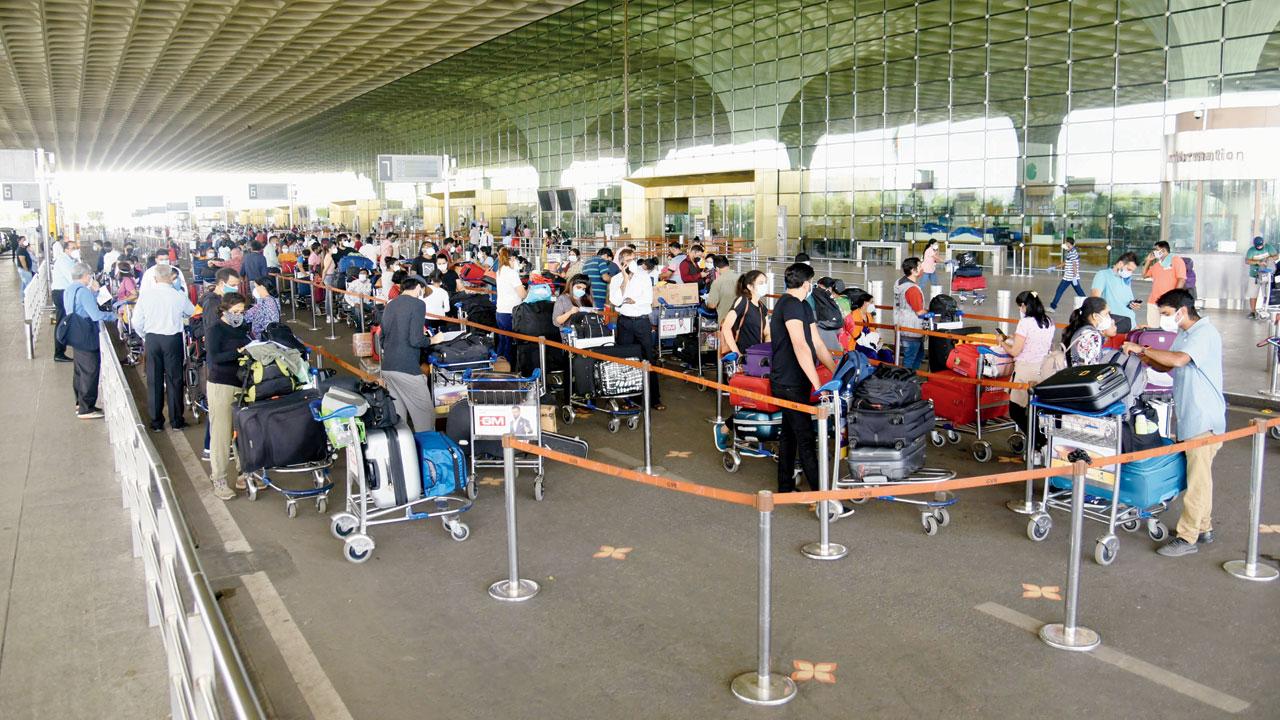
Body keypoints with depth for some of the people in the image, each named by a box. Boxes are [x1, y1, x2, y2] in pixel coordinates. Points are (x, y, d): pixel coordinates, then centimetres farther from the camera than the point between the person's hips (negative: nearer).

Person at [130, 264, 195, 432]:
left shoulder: (146, 295, -6)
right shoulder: (178, 295, -10)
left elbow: (136, 322, -1)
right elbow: (191, 312, 8)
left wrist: (144, 337, 16)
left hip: (152, 339, 1)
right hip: (173, 338, -1)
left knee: (154, 381, 9)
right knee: (174, 380, 8)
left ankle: (156, 422, 15)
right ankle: (176, 421, 12)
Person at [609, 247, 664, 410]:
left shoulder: (645, 277, 3)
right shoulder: (616, 279, 2)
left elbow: (648, 299, -9)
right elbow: (615, 301, -13)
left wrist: (628, 301, -11)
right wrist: (625, 279, -12)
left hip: (643, 321, -1)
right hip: (624, 322, 1)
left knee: (649, 359, -1)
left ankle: (654, 398, 3)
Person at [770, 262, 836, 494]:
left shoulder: (803, 306, 13)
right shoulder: (791, 305, -20)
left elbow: (817, 344, 13)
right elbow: (801, 347, -29)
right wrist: (817, 385, -31)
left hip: (791, 381, 10)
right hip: (790, 383, -10)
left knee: (789, 433, 16)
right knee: (806, 438, -7)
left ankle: (785, 488, 25)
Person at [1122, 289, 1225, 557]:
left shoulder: (1205, 333, -16)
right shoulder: (1184, 335, 15)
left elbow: (1178, 359, -31)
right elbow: (1165, 366, 16)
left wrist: (1143, 349, -22)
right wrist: (1143, 356, -2)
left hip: (1204, 420, -10)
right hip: (1189, 418, 10)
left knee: (1197, 478, -4)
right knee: (1198, 475, 17)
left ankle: (1187, 537, 0)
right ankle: (1203, 528, 29)